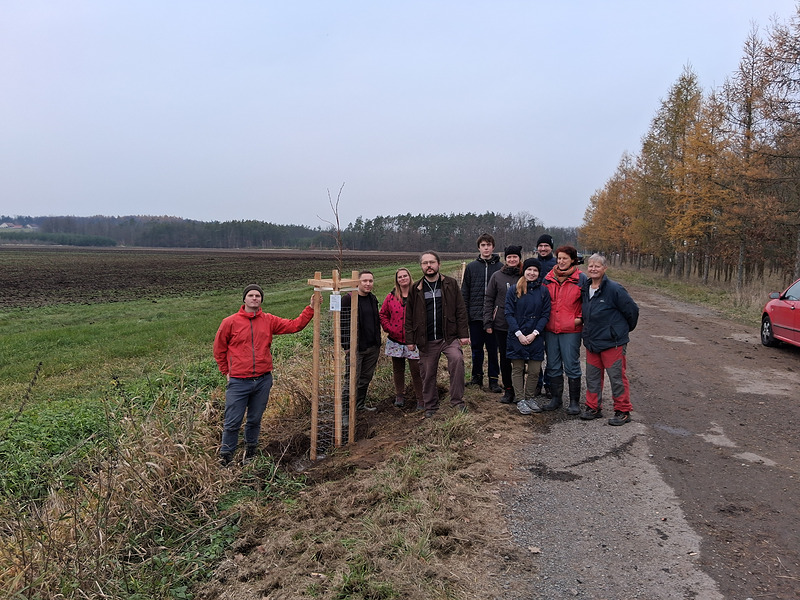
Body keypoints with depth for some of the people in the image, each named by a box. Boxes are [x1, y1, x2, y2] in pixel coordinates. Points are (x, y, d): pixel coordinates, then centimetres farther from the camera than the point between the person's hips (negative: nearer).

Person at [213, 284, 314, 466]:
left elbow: (294, 325, 3)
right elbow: (219, 349, 6)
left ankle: (250, 450, 35)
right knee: (232, 422, 1)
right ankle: (225, 456, 18)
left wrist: (311, 308, -3)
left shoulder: (269, 321, 5)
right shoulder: (230, 322, -3)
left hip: (263, 380, 3)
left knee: (255, 420, 16)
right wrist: (226, 371, 6)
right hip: (238, 382, -3)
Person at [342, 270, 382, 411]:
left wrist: (378, 344, 17)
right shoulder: (348, 299, -10)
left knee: (366, 378, 15)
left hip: (373, 347, 7)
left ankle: (360, 404, 28)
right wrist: (347, 346, -14)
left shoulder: (373, 299, 12)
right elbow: (342, 324, -11)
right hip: (356, 348, -7)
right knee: (352, 380, -5)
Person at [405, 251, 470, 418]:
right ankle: (430, 407, 25)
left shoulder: (451, 284, 5)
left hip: (449, 337, -2)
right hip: (426, 341, 2)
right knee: (428, 374, 7)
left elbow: (461, 310, 3)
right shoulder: (415, 289, 7)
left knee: (457, 359, -26)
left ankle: (457, 400, -15)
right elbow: (408, 316, 9)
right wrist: (410, 340, 4)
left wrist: (463, 334, -3)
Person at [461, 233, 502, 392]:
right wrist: (464, 315, 2)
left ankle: (493, 380, 12)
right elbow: (464, 293, 8)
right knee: (476, 348, 9)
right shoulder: (471, 267, 7)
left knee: (493, 349, 4)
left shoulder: (500, 267, 3)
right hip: (475, 316, 2)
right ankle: (477, 377, 22)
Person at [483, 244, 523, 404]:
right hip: (501, 325, 1)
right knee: (504, 358, 7)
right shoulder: (497, 276, 4)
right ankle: (508, 390, 18)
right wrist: (488, 322, -2)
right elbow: (488, 300, 5)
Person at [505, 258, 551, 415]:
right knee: (518, 369, 4)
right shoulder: (514, 290, 0)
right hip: (516, 337, -1)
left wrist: (534, 333, -9)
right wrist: (519, 334, -11)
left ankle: (530, 398, 21)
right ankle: (520, 400, 12)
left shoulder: (543, 291, 5)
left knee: (534, 371, 5)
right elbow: (509, 313, -3)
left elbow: (545, 315, 2)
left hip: (535, 338, 2)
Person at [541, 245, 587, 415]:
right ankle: (555, 399, 23)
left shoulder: (581, 279, -2)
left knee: (571, 366, 0)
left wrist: (580, 318, -6)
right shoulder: (548, 278, 8)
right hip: (550, 329, 4)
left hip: (571, 331, -4)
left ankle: (574, 402, 12)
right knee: (553, 367, 11)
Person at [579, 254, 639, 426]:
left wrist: (625, 329, 6)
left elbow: (632, 310, -7)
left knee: (617, 376, 2)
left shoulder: (614, 289, -15)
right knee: (592, 376, 13)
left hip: (613, 342, -7)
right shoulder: (585, 289, 6)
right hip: (591, 342, 7)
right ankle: (593, 407, 25)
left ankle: (623, 411, 14)